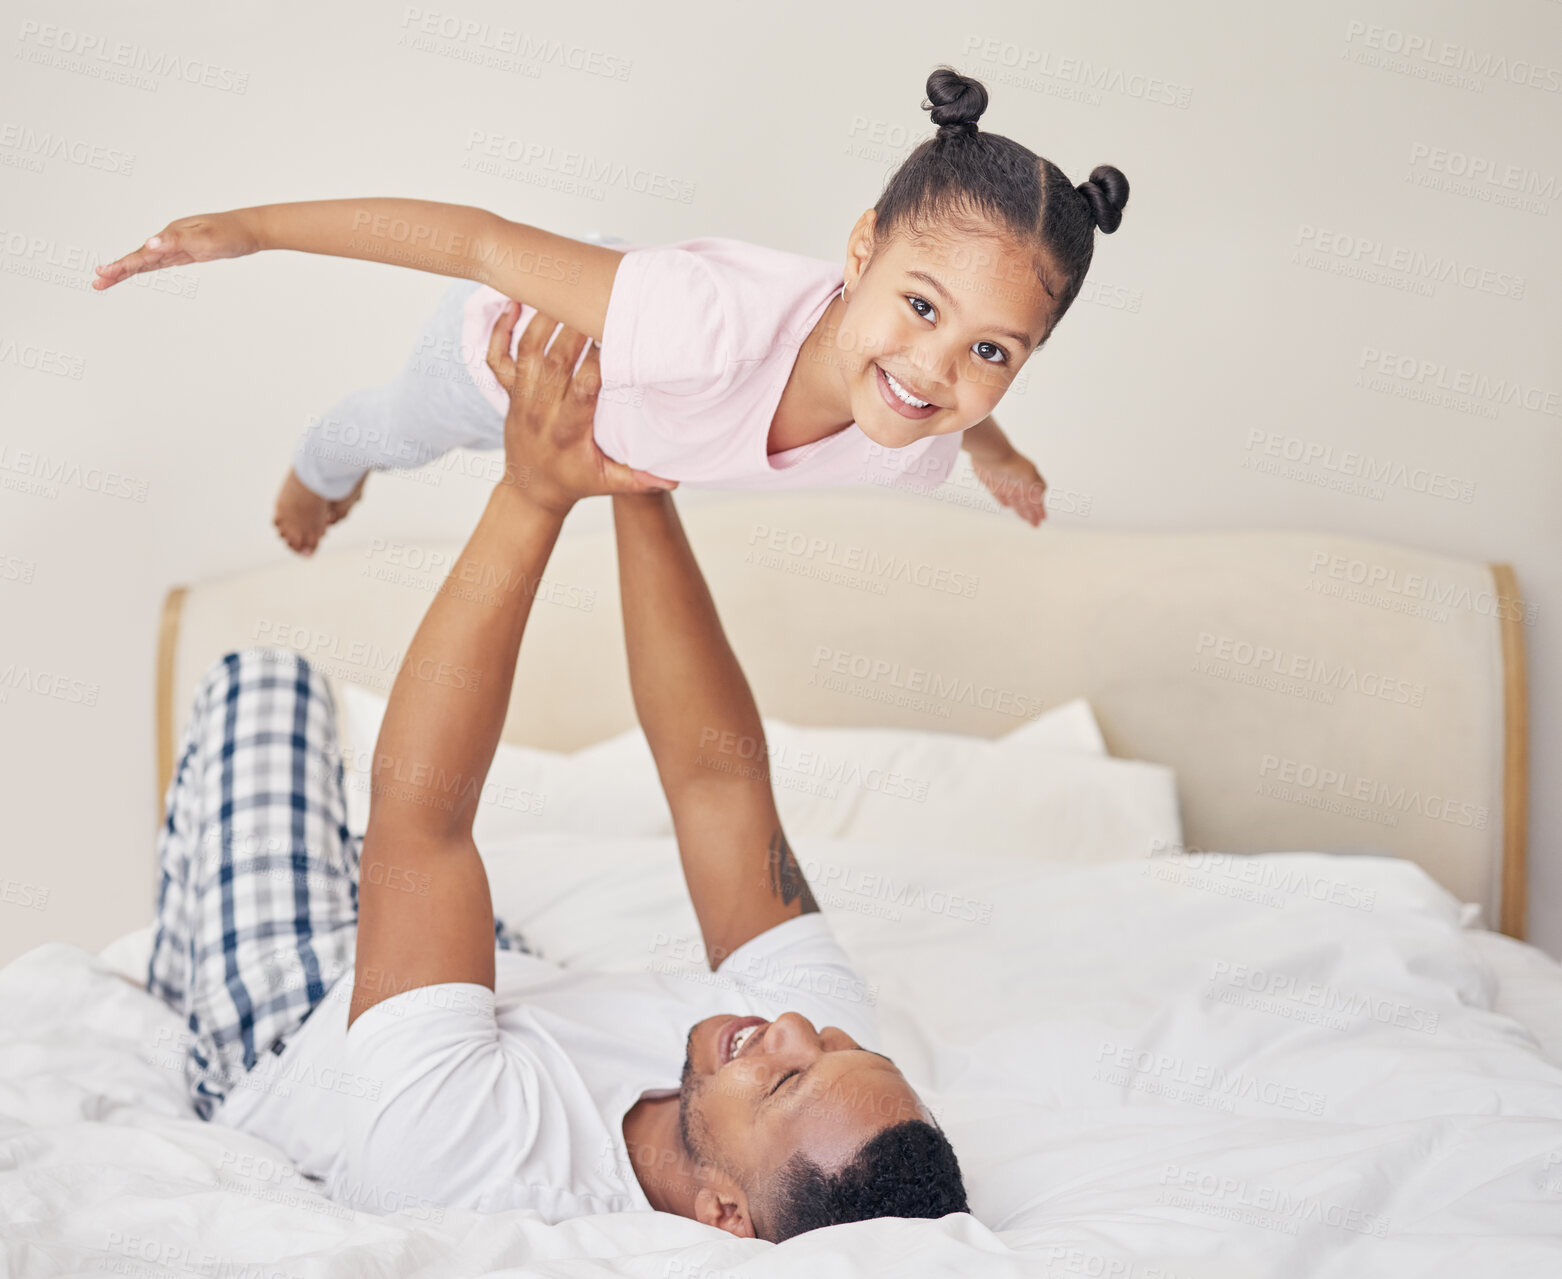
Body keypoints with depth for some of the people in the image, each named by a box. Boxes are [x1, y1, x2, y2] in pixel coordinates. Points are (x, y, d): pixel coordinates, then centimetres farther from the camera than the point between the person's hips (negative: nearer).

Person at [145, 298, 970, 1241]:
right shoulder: (828, 1041, -37)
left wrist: (532, 495, -48)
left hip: (286, 1041, -5)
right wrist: (643, 495, -38)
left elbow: (416, 818, -48)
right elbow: (717, 775, -31)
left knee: (263, 680, 8)